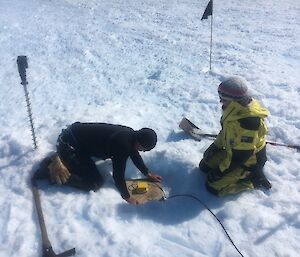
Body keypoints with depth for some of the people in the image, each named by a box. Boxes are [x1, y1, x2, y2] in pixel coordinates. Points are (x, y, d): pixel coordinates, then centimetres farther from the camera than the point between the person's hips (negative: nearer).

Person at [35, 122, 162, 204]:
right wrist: (127, 197, -7)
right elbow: (118, 175, -21)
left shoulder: (131, 134, 2)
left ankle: (62, 160, 24)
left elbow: (135, 154, 19)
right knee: (95, 184, -5)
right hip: (69, 145, -9)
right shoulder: (122, 146, -26)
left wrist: (148, 173, 23)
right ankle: (56, 170, 1)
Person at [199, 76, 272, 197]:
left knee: (213, 186, -10)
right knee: (205, 166, 13)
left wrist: (221, 170, -20)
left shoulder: (248, 121, -37)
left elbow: (241, 154, -30)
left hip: (248, 160, -8)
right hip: (233, 151, 9)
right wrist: (215, 145, 5)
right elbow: (226, 130, 9)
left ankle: (252, 178, 3)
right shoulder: (237, 108, -9)